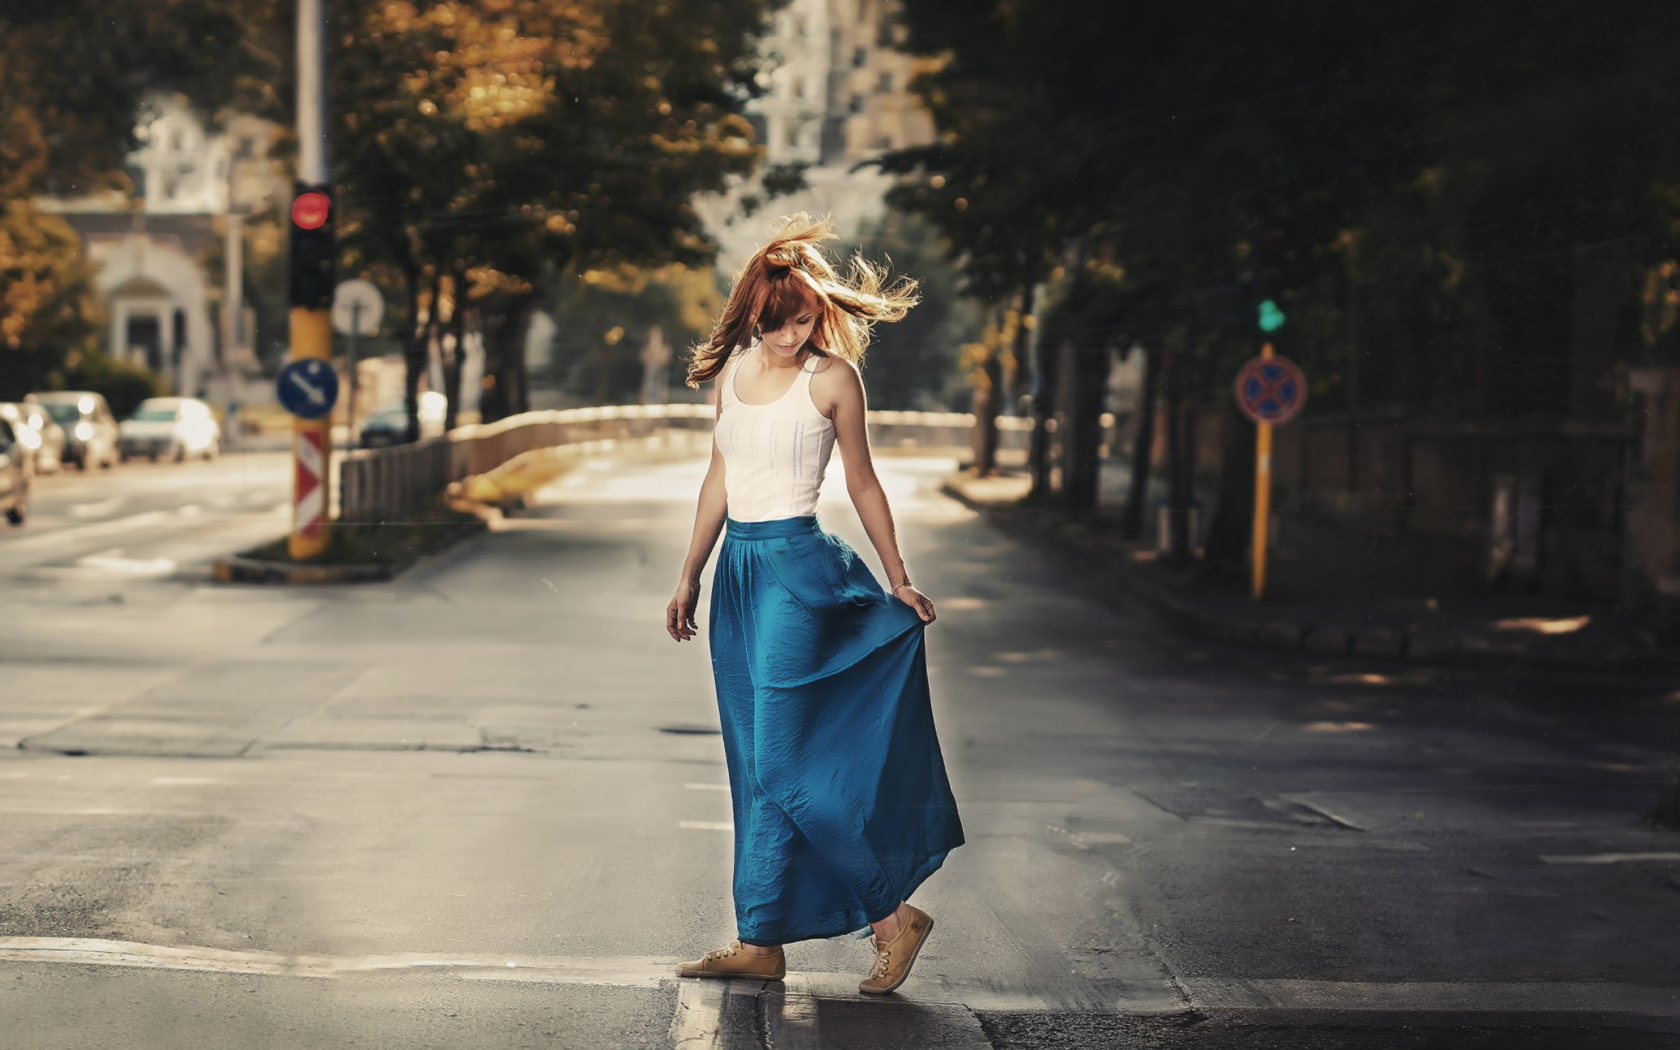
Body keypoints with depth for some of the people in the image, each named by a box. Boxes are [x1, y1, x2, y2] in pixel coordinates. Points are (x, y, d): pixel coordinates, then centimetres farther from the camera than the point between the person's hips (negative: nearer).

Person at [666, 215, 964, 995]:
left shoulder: (832, 377, -6)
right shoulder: (732, 368, 10)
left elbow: (862, 483, 2)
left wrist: (899, 581, 8)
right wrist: (689, 578, 20)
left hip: (797, 568, -6)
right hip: (738, 569, 7)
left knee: (778, 762, -8)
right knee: (751, 764, 7)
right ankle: (763, 946, 12)